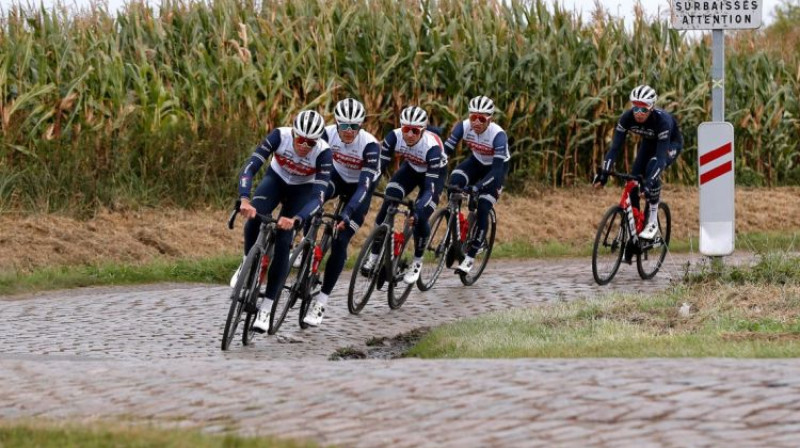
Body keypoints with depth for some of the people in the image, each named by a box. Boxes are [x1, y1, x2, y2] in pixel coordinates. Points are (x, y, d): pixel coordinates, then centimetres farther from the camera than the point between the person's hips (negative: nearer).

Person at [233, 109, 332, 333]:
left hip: (302, 190, -1)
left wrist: (296, 220, -55)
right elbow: (250, 168, -36)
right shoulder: (280, 136, -31)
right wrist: (245, 200, -53)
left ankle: (266, 307, -8)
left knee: (282, 242, -17)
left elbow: (318, 196, -38)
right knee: (254, 217, -29)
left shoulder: (323, 153, -33)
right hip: (276, 179, 1)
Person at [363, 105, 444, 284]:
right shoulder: (394, 137, -29)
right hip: (410, 169, 4)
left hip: (433, 173, -4)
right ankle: (374, 256, -4)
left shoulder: (432, 146, -39)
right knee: (386, 208, -16)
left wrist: (419, 209, -51)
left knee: (420, 217, -21)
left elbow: (430, 186, -39)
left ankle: (417, 263, 2)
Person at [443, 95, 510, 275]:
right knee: (454, 183, -28)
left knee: (482, 210, -16)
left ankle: (470, 257, -4)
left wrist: (477, 186, -51)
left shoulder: (498, 135, -35)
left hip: (496, 167, -3)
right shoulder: (464, 127, -24)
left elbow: (497, 168, -39)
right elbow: (446, 150, -26)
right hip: (476, 162, 3)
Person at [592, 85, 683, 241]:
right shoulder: (627, 117, -28)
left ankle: (653, 222, -19)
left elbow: (661, 156, -44)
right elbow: (615, 146, -28)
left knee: (653, 169, -31)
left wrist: (650, 182, -55)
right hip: (648, 142, 5)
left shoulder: (662, 120, -40)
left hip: (671, 143, -5)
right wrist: (604, 172, -39)